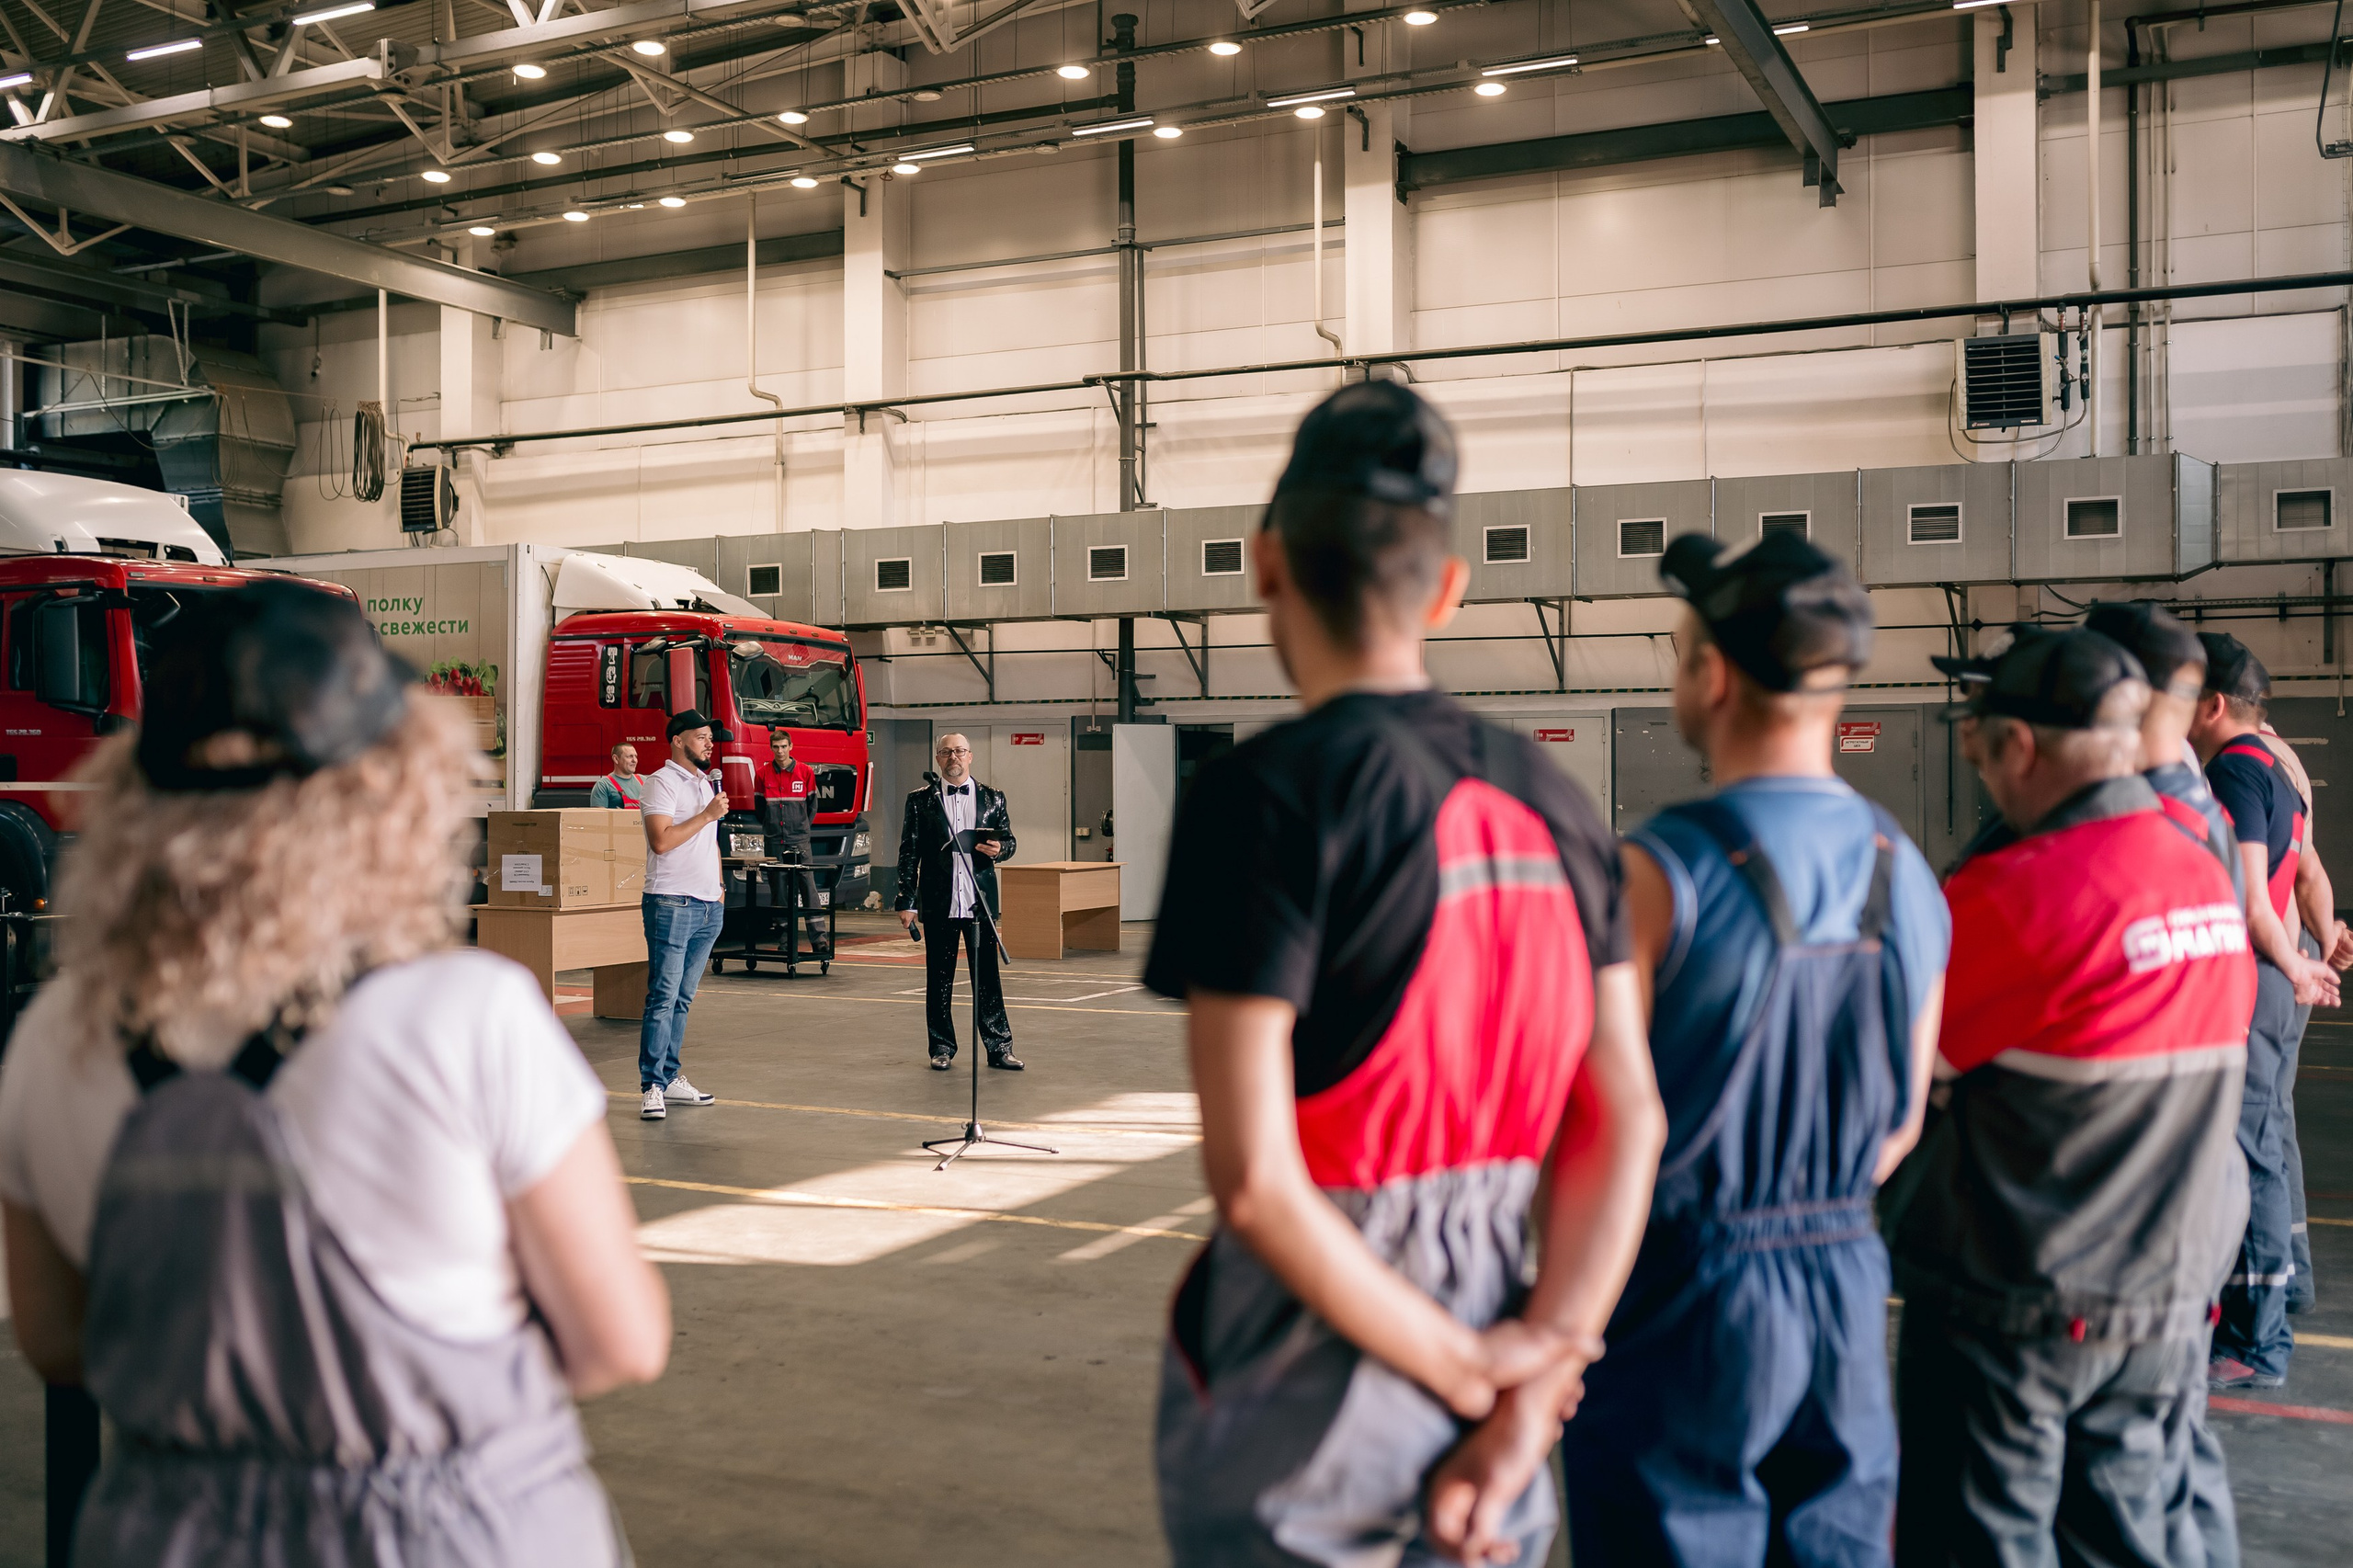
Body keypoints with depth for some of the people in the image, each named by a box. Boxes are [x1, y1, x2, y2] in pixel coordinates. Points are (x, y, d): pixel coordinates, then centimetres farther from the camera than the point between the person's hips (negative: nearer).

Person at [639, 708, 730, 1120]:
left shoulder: (707, 783, 18)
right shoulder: (662, 782, -7)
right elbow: (662, 841, -18)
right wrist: (708, 814, -14)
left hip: (709, 906, 8)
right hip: (672, 903, -8)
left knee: (683, 997, 11)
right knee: (663, 997, -9)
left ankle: (671, 1078, 16)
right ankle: (652, 1087, -7)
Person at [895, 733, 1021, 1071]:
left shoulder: (993, 798, 9)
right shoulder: (920, 801, 5)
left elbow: (1008, 841, 15)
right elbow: (909, 853, 4)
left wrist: (999, 849, -10)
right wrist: (906, 902, -2)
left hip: (980, 902, 0)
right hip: (938, 904, 0)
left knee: (987, 977, 2)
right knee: (939, 980, 6)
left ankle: (999, 1047, 8)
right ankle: (942, 1048, 16)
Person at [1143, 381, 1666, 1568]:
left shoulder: (1268, 791, -15)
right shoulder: (1550, 801, 3)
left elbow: (1254, 1180, -21)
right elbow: (1625, 1121, 0)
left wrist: (1467, 1372, -10)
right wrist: (1529, 1396, -3)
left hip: (1294, 1431, -5)